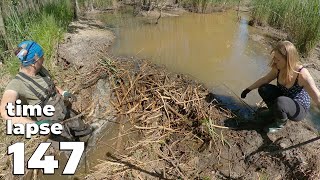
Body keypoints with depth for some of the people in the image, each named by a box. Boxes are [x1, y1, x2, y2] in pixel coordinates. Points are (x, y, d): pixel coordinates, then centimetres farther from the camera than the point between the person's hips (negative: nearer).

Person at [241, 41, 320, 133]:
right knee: (263, 89, -15)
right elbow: (265, 79, 3)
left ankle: (280, 123, -4)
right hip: (284, 99, 5)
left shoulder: (302, 74, -31)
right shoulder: (278, 68, -14)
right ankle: (277, 113, 6)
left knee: (280, 102, -37)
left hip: (299, 110, -5)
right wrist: (248, 89, 3)